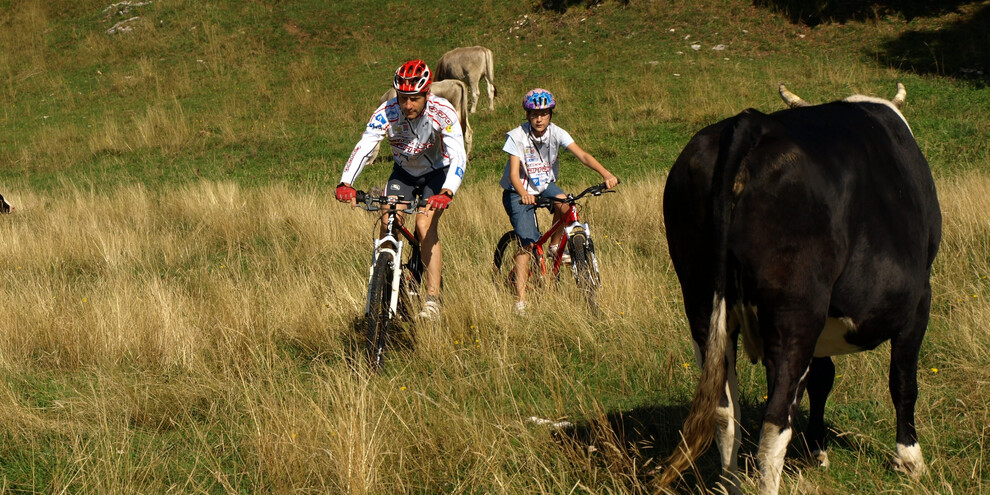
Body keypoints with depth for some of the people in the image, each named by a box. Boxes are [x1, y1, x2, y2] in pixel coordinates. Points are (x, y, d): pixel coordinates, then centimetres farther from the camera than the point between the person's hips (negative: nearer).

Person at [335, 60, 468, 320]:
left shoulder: (442, 112, -32)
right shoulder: (386, 113, -27)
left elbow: (458, 157, -39)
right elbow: (363, 149, -35)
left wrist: (447, 193, -56)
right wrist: (345, 183, -52)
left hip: (437, 173, -3)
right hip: (403, 172, 3)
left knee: (425, 225, -22)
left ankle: (433, 298, -19)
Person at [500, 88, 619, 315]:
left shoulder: (556, 133, -13)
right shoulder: (516, 137, -20)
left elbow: (582, 155, -24)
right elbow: (513, 174, -28)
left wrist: (606, 174, -40)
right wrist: (524, 194, -49)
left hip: (545, 186, 3)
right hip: (518, 193, -3)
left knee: (563, 202, -32)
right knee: (528, 243, -19)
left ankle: (555, 246, -5)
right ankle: (520, 300, -16)